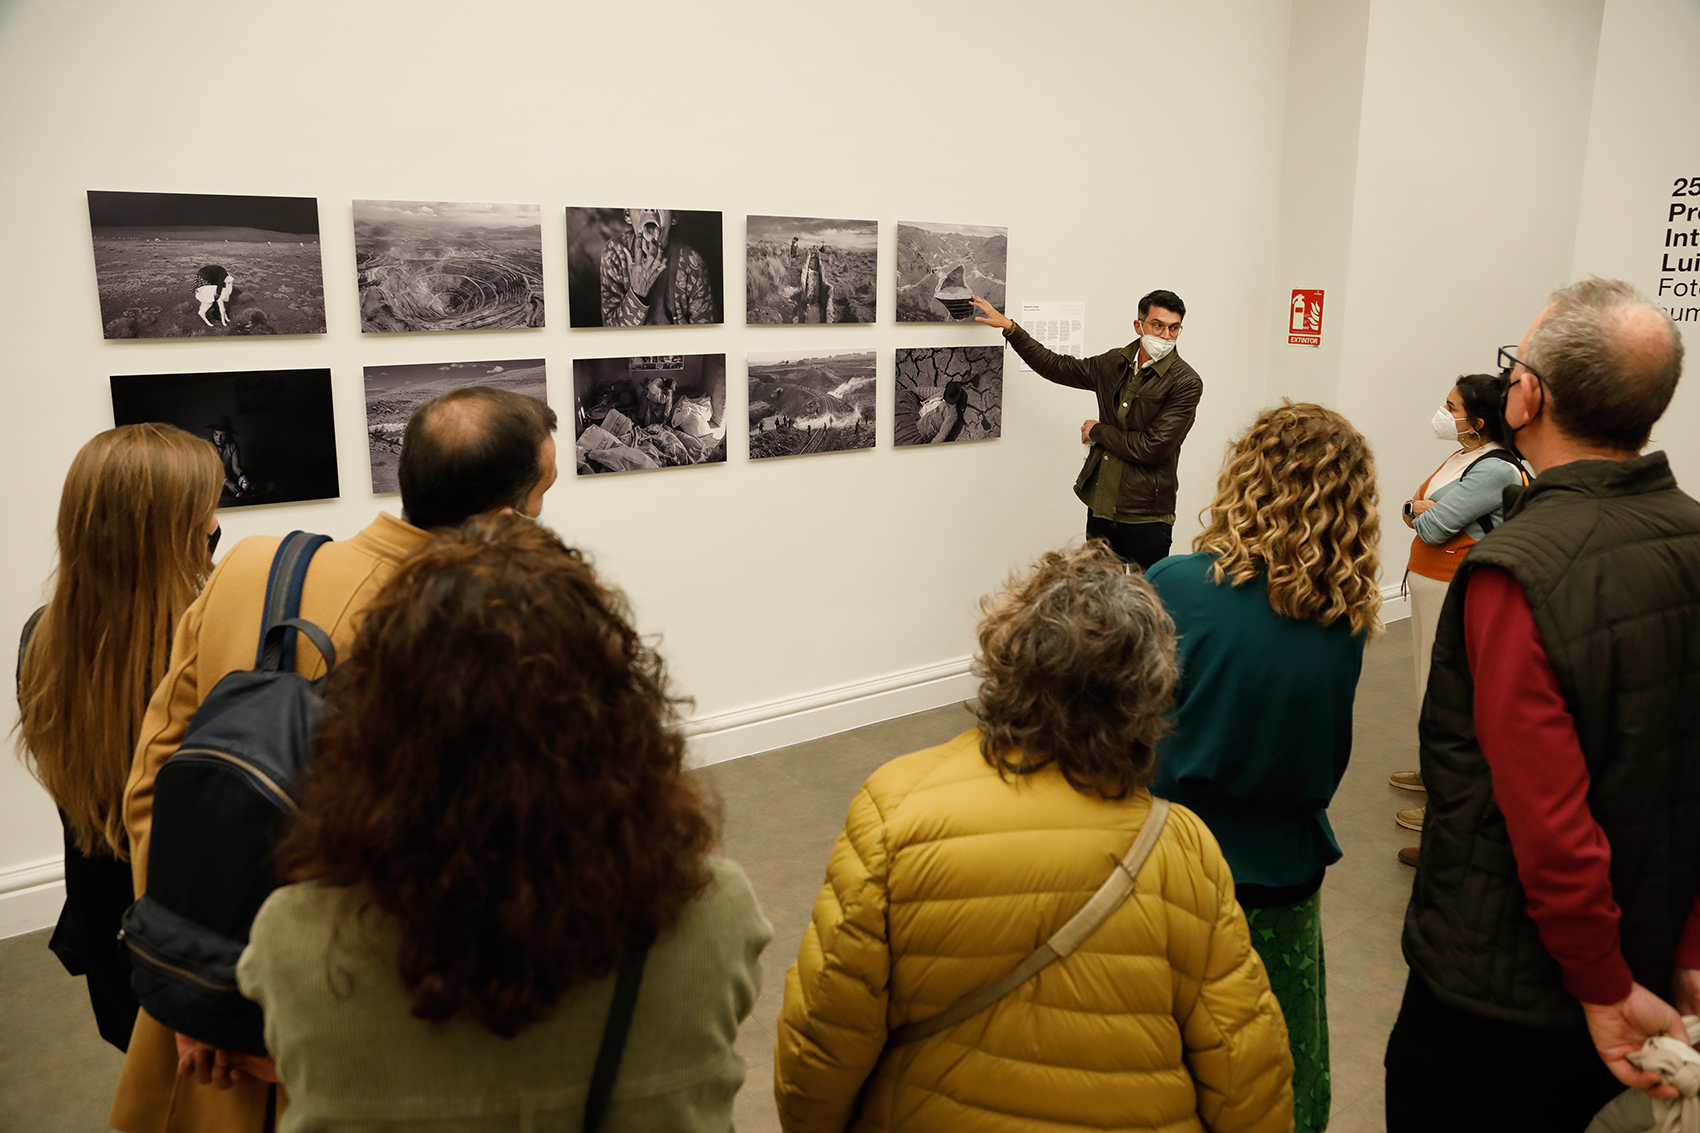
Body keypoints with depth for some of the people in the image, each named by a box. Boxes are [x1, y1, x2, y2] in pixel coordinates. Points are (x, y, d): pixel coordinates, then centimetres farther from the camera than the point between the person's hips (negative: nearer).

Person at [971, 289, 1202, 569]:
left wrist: (1098, 431, -4)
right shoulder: (1114, 364, 8)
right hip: (1101, 508, 6)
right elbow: (1057, 367, 21)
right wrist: (1009, 327, 21)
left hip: (1146, 518, -5)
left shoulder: (1186, 382, -11)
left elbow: (1151, 448, -18)